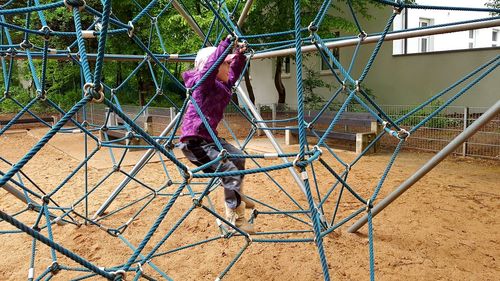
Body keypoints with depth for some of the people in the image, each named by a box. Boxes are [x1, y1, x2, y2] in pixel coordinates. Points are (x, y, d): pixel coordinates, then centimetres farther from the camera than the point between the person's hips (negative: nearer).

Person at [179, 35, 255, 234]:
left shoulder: (222, 85, 10)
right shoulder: (203, 82, -13)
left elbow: (234, 73, 24)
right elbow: (211, 63, -31)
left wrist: (239, 54, 12)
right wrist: (226, 43, -30)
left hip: (208, 137, 10)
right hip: (194, 141, -10)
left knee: (238, 158, 21)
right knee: (230, 170, -19)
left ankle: (237, 196, 42)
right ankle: (235, 218, -7)